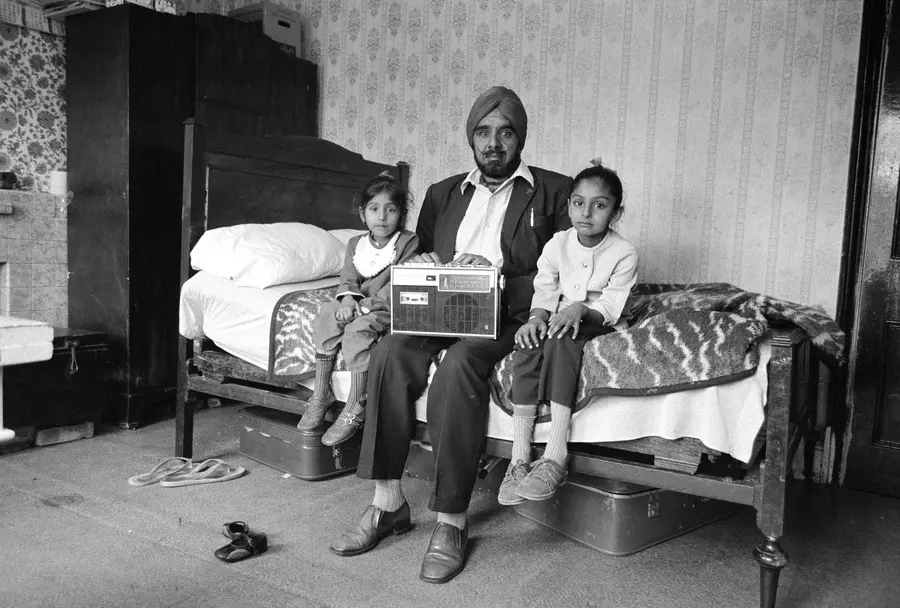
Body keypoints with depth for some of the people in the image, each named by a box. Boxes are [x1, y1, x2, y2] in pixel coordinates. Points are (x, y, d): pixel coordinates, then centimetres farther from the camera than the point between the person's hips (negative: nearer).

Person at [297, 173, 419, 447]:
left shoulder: (408, 242, -7)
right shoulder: (356, 244, 11)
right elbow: (348, 279, 6)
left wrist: (367, 306, -22)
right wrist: (348, 298, -18)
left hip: (387, 309, -6)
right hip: (359, 304, 6)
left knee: (357, 330, -31)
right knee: (327, 314, -20)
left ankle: (355, 407, -23)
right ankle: (321, 392, -12)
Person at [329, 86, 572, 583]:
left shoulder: (554, 192, 10)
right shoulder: (443, 193, 23)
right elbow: (420, 254, 24)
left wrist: (499, 265, -12)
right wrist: (423, 262, -1)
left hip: (508, 316, -4)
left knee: (459, 364, -35)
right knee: (391, 352, -27)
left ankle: (452, 521, -25)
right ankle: (387, 503, -18)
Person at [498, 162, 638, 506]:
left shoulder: (624, 252, -8)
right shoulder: (557, 244, 3)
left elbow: (612, 305, -13)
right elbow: (544, 291, 0)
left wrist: (581, 309, -32)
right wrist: (537, 317, -21)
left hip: (602, 325, -3)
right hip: (559, 319, 4)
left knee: (561, 340, -36)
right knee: (528, 345, -29)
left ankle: (555, 457, -40)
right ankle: (519, 458, -31)